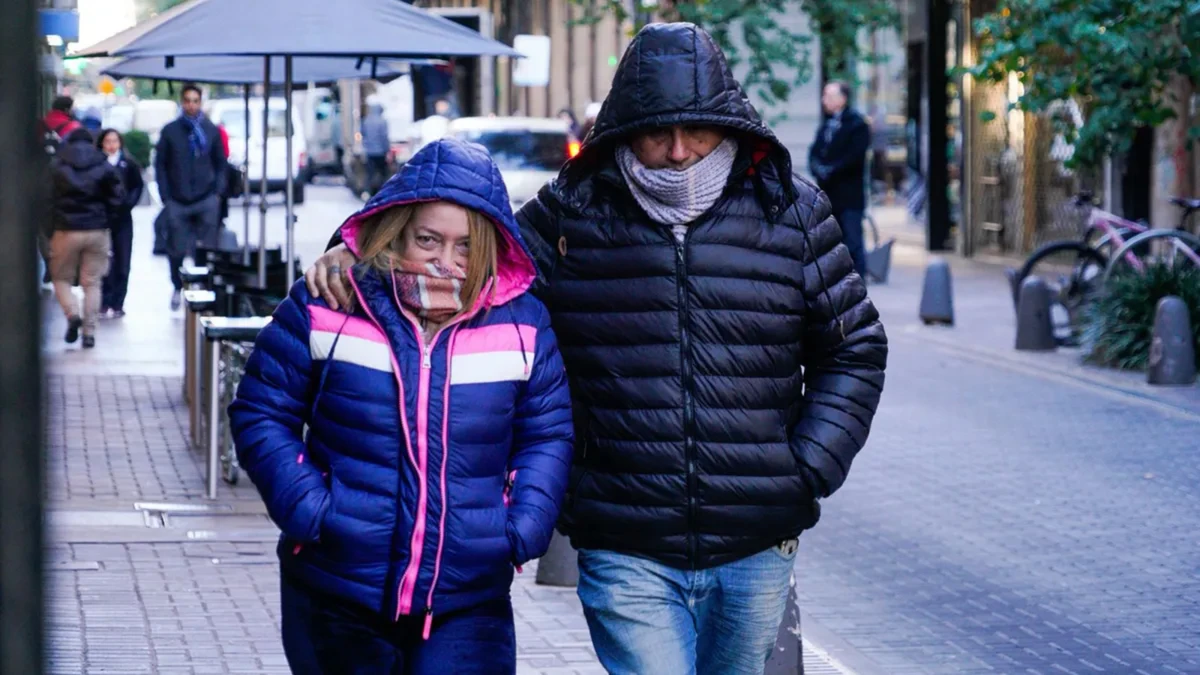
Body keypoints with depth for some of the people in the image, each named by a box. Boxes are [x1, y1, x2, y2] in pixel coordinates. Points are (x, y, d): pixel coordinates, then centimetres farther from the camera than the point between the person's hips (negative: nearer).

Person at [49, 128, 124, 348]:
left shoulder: (55, 166, -2)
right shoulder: (105, 167, 1)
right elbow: (117, 198, -3)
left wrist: (49, 228, 7)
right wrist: (105, 219, 9)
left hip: (66, 230, -1)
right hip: (97, 231, 1)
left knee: (61, 278, 13)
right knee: (92, 283, 8)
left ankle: (73, 314, -12)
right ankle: (89, 332, 3)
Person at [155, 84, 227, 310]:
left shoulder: (211, 130, 8)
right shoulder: (170, 131, 5)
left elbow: (220, 163, 11)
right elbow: (160, 164, 5)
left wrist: (218, 191, -1)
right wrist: (165, 196, -2)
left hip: (207, 200, 0)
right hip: (177, 202, 0)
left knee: (208, 249, -3)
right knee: (177, 250, 2)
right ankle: (178, 288, 20)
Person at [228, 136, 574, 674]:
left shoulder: (522, 323, 1)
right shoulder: (323, 307, -4)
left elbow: (546, 435, 11)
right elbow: (261, 415, 2)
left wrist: (523, 530, -3)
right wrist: (307, 509, -10)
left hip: (469, 606, 0)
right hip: (337, 599, 0)